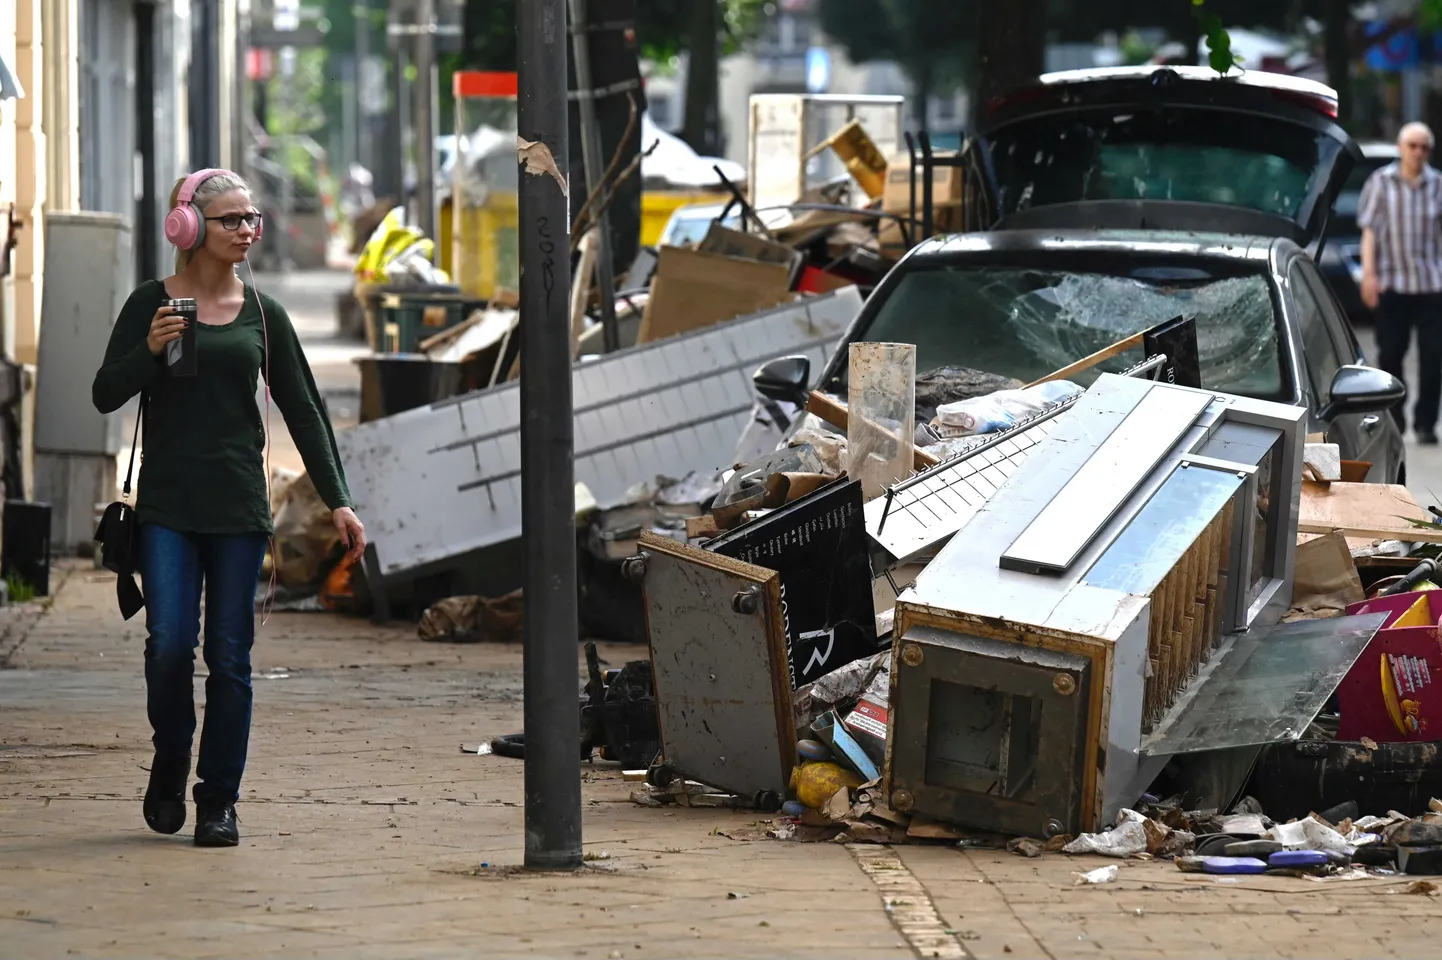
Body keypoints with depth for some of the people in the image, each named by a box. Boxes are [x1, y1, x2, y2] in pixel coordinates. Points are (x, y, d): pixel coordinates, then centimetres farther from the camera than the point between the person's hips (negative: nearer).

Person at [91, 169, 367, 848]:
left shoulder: (261, 314, 8)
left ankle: (219, 802, 9)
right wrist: (150, 351, -18)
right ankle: (169, 766, 14)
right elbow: (106, 395, 1)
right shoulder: (152, 303, 2)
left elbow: (302, 410, 10)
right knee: (169, 643, -13)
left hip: (239, 507, 2)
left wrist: (338, 500, 4)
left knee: (229, 656, 0)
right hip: (167, 503, -2)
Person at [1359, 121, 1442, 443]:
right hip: (1392, 282, 0)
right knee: (1390, 354, 5)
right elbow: (1370, 229, 2)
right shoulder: (1381, 182, 3)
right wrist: (1369, 273, -6)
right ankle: (1393, 420, 20)